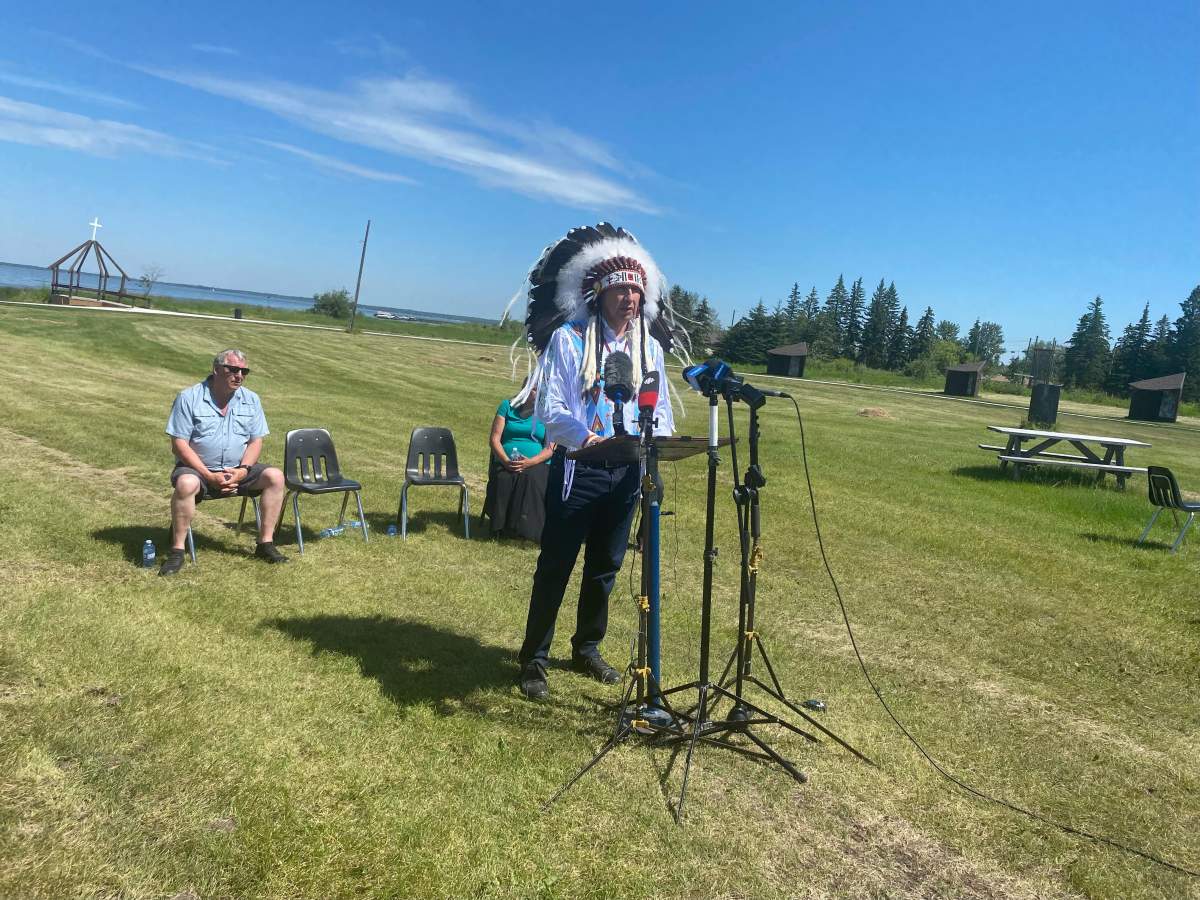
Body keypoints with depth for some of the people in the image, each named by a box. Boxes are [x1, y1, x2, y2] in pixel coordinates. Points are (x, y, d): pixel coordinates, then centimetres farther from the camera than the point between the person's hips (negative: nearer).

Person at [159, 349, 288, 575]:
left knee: (275, 476, -18)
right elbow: (179, 444, -11)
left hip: (237, 470, 4)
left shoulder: (251, 400, 4)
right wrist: (209, 476, -20)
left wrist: (242, 470, -15)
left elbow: (256, 441, 4)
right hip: (197, 468, -4)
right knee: (186, 484, -37)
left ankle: (265, 543, -11)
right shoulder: (189, 398, -8)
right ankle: (177, 551, -23)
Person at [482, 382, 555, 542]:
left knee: (533, 479, -34)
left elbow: (550, 448, 1)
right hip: (505, 462, 1)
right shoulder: (508, 406, 13)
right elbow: (494, 438, 6)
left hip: (536, 463, -1)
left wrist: (530, 462, -18)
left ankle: (529, 530, -26)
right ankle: (499, 527, -19)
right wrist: (506, 460, -13)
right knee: (503, 479, -32)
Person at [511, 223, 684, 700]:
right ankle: (533, 660, 13)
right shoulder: (568, 339, -6)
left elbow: (661, 407, 12)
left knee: (605, 566, 15)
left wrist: (656, 443, -10)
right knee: (555, 566, 0)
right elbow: (549, 407, -12)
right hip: (577, 468, -5)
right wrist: (587, 437, -30)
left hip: (628, 471, 5)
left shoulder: (650, 347, 9)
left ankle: (587, 650, 32)